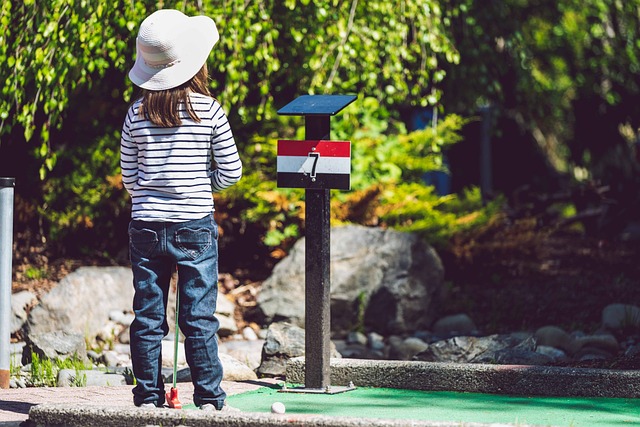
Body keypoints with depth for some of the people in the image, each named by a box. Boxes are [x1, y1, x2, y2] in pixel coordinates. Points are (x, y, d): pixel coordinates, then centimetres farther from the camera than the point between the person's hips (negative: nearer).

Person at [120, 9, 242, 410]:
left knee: (147, 317, 8)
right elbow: (231, 171, -1)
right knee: (199, 318, 3)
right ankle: (208, 397, 5)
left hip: (146, 225, 2)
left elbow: (128, 175, 6)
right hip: (195, 226, -2)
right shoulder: (210, 110, -7)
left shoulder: (137, 113, -1)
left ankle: (148, 397, 12)